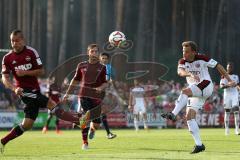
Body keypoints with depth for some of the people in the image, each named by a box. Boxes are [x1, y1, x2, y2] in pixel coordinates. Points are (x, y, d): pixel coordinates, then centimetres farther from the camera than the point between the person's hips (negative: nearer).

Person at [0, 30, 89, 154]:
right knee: (52, 105, -22)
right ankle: (78, 119, -30)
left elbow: (41, 71, 1)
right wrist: (15, 88, -23)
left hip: (35, 91, 4)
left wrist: (25, 73, -14)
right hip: (24, 91, -4)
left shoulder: (31, 52, 2)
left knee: (27, 125, 2)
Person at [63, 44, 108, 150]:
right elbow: (75, 80, 20)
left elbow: (106, 83, 3)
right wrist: (67, 93, 18)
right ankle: (85, 142, 0)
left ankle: (92, 128, 33)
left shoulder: (102, 68, 5)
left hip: (97, 96, -1)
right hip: (84, 96, 1)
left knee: (96, 124, -5)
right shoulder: (82, 66, 11)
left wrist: (101, 88, -19)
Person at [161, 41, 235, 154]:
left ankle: (173, 114, -43)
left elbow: (218, 66, -1)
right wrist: (190, 74, -42)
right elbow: (180, 72, -21)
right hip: (195, 92, 6)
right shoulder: (182, 62, 1)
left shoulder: (202, 59, -9)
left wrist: (229, 80, -3)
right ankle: (199, 144, 0)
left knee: (185, 92, -32)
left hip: (206, 86, -6)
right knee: (189, 116, -4)